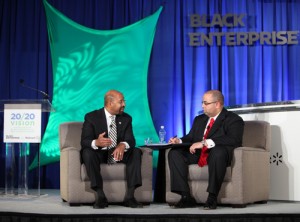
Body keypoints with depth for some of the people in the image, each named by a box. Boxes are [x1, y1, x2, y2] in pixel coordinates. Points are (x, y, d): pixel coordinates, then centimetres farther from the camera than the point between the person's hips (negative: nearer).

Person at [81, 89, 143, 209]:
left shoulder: (126, 118, 7)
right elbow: (84, 141, -14)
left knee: (136, 152, -23)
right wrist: (96, 143, -40)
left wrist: (123, 145, -32)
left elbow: (130, 140, -6)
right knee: (87, 152, -34)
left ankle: (130, 195, -27)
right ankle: (100, 196, -34)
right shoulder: (91, 117, -4)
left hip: (117, 154, 3)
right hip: (99, 154, -3)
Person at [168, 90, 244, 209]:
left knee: (218, 151, -40)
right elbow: (190, 138, 27)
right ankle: (186, 196, -20)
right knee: (174, 153, -16)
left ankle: (212, 197, -33)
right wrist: (179, 141, 1)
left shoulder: (233, 120, -1)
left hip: (218, 155, -6)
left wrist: (205, 143, -25)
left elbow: (233, 140, -18)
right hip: (197, 155, 7)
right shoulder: (199, 119, 24)